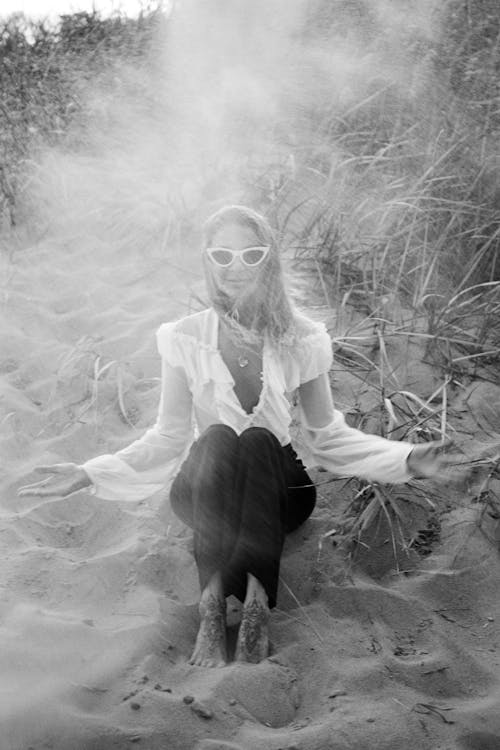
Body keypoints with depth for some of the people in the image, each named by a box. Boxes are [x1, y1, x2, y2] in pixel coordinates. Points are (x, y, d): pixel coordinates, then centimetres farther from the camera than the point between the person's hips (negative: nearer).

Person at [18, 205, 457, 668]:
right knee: (216, 438, -33)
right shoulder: (184, 339, -4)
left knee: (258, 441, -33)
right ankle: (253, 602, -39)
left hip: (277, 491, 0)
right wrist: (89, 474, -12)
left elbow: (326, 435, 3)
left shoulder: (301, 340, -4)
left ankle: (216, 597, -39)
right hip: (205, 490, 0)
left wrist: (405, 459, -11)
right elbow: (168, 438, 0)